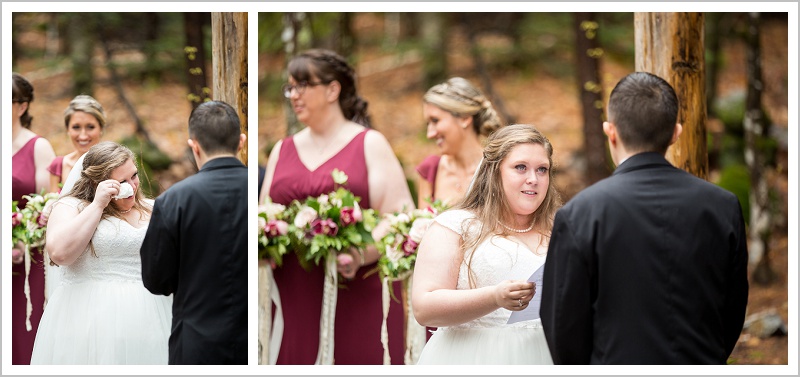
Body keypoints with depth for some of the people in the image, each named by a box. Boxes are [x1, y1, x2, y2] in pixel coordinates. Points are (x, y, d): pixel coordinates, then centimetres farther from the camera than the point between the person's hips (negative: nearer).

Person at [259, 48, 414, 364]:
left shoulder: (370, 145, 4)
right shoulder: (282, 151, 18)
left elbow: (400, 219, -4)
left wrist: (361, 255, -22)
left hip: (359, 299, -3)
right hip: (295, 299, 4)